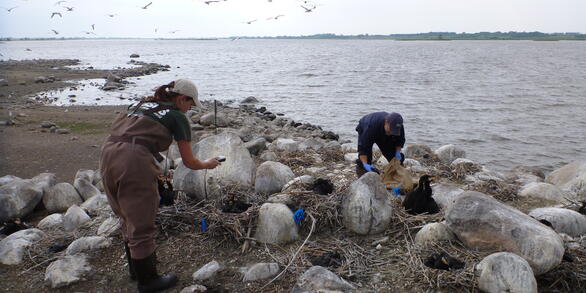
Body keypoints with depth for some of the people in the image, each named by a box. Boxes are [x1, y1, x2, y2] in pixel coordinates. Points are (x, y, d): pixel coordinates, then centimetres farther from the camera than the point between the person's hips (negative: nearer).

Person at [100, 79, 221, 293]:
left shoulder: (140, 103, 24)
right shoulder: (178, 117, 6)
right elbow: (189, 162, 9)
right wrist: (208, 164, 30)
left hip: (108, 155, 7)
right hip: (134, 162, -7)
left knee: (127, 219, 24)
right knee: (142, 226, 9)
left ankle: (135, 269, 42)